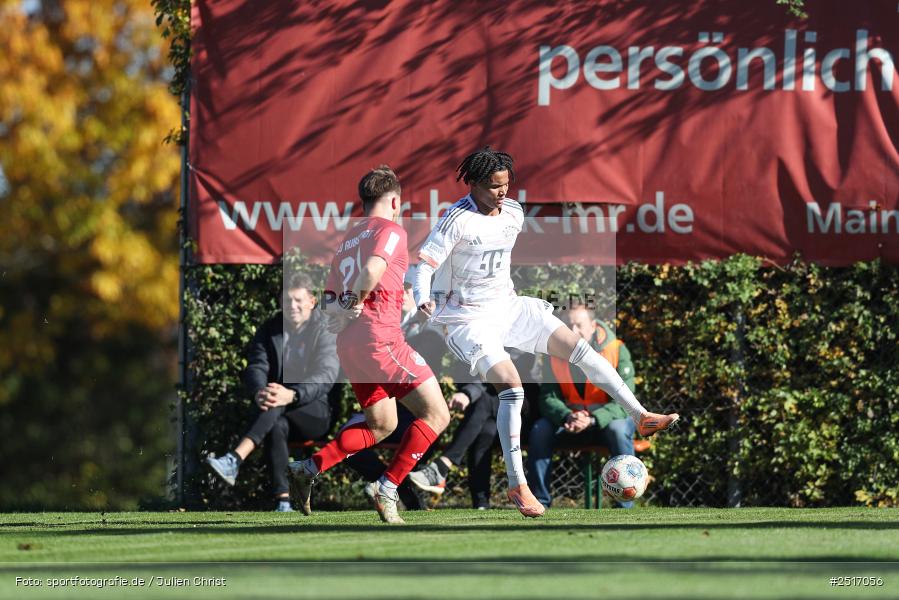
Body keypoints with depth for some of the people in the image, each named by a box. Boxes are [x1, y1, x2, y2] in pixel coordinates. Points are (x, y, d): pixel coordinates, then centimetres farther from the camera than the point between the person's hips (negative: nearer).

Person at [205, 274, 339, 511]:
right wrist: (259, 392, -31)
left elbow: (325, 376, -19)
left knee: (276, 407, -36)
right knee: (276, 426, -36)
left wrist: (292, 395, -40)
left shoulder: (325, 331, -4)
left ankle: (234, 460, -54)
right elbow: (255, 367, -3)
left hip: (313, 413, -3)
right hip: (278, 413, 3)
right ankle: (283, 502, -44)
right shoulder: (269, 330, 9)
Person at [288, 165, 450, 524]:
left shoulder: (347, 241, 22)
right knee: (436, 415, -3)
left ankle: (309, 468, 12)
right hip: (380, 336, -8)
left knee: (381, 426, 22)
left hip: (348, 346, 8)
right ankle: (388, 488, -12)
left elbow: (331, 308, 18)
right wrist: (357, 304, -8)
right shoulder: (391, 230, -2)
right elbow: (372, 270, -23)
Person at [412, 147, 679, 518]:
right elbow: (425, 264, -25)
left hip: (508, 308, 7)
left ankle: (640, 416, 8)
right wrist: (422, 299, -43)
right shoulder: (458, 220, -19)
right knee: (512, 388, -22)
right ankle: (517, 487, -18)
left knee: (579, 349, -1)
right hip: (469, 321, -7)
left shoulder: (513, 213, 3)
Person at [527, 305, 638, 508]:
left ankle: (625, 505, -31)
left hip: (608, 419, -3)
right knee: (540, 430, -23)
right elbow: (548, 398, -10)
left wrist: (592, 420, -39)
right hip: (569, 421, 3)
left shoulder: (617, 351, -17)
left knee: (618, 430, -36)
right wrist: (567, 417, -33)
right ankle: (540, 503, -16)